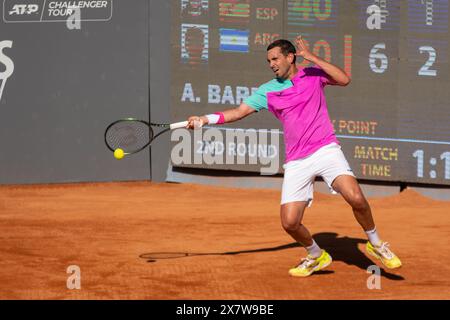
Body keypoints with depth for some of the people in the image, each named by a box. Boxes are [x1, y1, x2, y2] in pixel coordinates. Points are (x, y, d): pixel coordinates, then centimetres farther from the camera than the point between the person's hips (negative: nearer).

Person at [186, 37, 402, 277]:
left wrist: (311, 57, -10)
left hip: (326, 149, -3)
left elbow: (344, 80, -9)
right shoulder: (268, 91, 10)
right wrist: (206, 119, -11)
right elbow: (238, 112, 3)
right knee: (290, 223, -8)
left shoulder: (313, 75, 7)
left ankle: (375, 244, 1)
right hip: (296, 162, 3)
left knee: (355, 198, -25)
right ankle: (316, 256, 23)